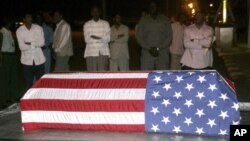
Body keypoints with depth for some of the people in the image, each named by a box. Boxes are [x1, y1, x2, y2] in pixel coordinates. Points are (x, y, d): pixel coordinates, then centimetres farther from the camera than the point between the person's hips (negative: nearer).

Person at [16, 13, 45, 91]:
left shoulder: (38, 28, 1)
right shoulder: (19, 31, -2)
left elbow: (42, 43, -9)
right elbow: (22, 47, -10)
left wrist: (29, 43, -11)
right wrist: (35, 44, -8)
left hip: (39, 59, 1)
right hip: (27, 60, -1)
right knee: (28, 83, 4)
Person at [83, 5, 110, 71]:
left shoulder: (105, 24, 8)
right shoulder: (87, 24, 7)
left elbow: (108, 38, -3)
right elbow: (87, 39, -4)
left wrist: (93, 37, -12)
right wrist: (101, 39, -8)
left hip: (103, 52, 0)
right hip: (91, 53, 0)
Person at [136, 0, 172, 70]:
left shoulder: (165, 19, 6)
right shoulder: (143, 20, 8)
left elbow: (169, 36, 1)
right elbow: (139, 36, 3)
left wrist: (158, 48, -11)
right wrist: (149, 48, -10)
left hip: (162, 54, 0)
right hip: (147, 53, 0)